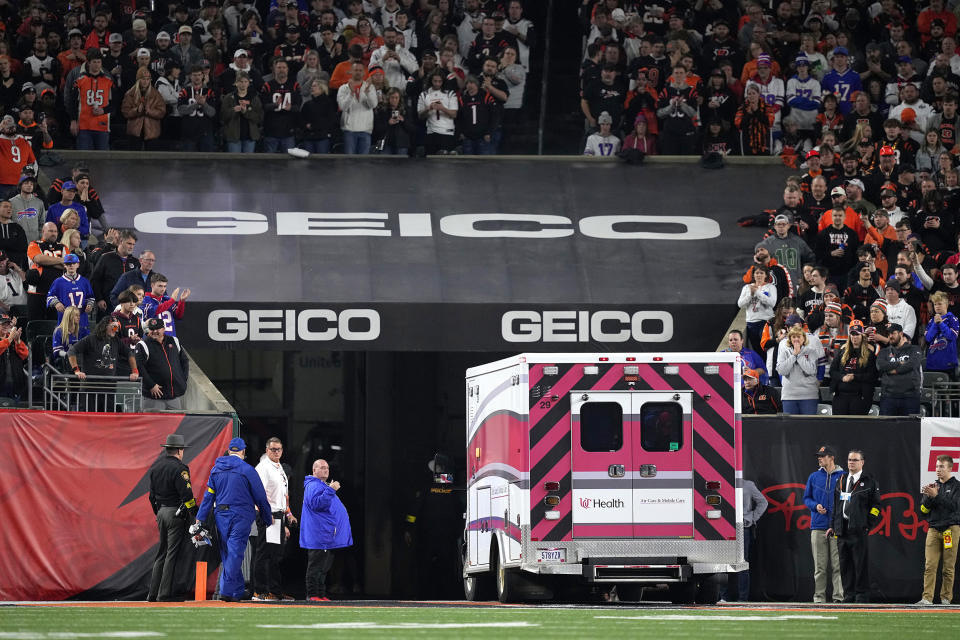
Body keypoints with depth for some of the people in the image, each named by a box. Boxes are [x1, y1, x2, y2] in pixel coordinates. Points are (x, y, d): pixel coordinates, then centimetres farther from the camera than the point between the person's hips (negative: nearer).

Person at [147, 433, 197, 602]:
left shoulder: (156, 466, 11)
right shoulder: (179, 468, -14)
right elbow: (186, 495, -17)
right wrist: (196, 515, -11)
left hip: (161, 512, 8)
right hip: (176, 514, -8)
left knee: (162, 553, 14)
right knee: (172, 554, -4)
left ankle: (153, 593, 12)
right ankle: (165, 593, -6)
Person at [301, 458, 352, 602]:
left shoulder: (322, 486, 24)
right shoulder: (314, 486, -10)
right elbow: (316, 503, -26)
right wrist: (330, 490, -28)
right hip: (318, 535, -11)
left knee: (323, 567, 13)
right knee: (316, 566, -10)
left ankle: (321, 594, 17)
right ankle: (313, 594, -9)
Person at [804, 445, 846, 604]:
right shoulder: (814, 477, 13)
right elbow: (806, 498, 17)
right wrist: (815, 506, -3)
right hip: (818, 526, 2)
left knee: (837, 565, -6)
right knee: (820, 566, 1)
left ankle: (839, 596, -4)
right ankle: (819, 597, 5)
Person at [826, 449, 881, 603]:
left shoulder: (869, 482, 1)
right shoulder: (841, 481, 17)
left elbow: (876, 506, -1)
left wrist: (868, 526, -8)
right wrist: (833, 526, 15)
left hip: (859, 530, -5)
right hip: (842, 530, 5)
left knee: (861, 564, -5)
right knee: (845, 565, 6)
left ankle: (862, 595, -1)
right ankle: (849, 595, 11)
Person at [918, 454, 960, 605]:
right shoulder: (934, 486, 18)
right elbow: (923, 509, 13)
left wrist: (936, 496, -17)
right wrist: (929, 496, -6)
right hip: (933, 529, 3)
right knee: (930, 566, -8)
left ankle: (946, 598, 2)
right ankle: (927, 598, -13)